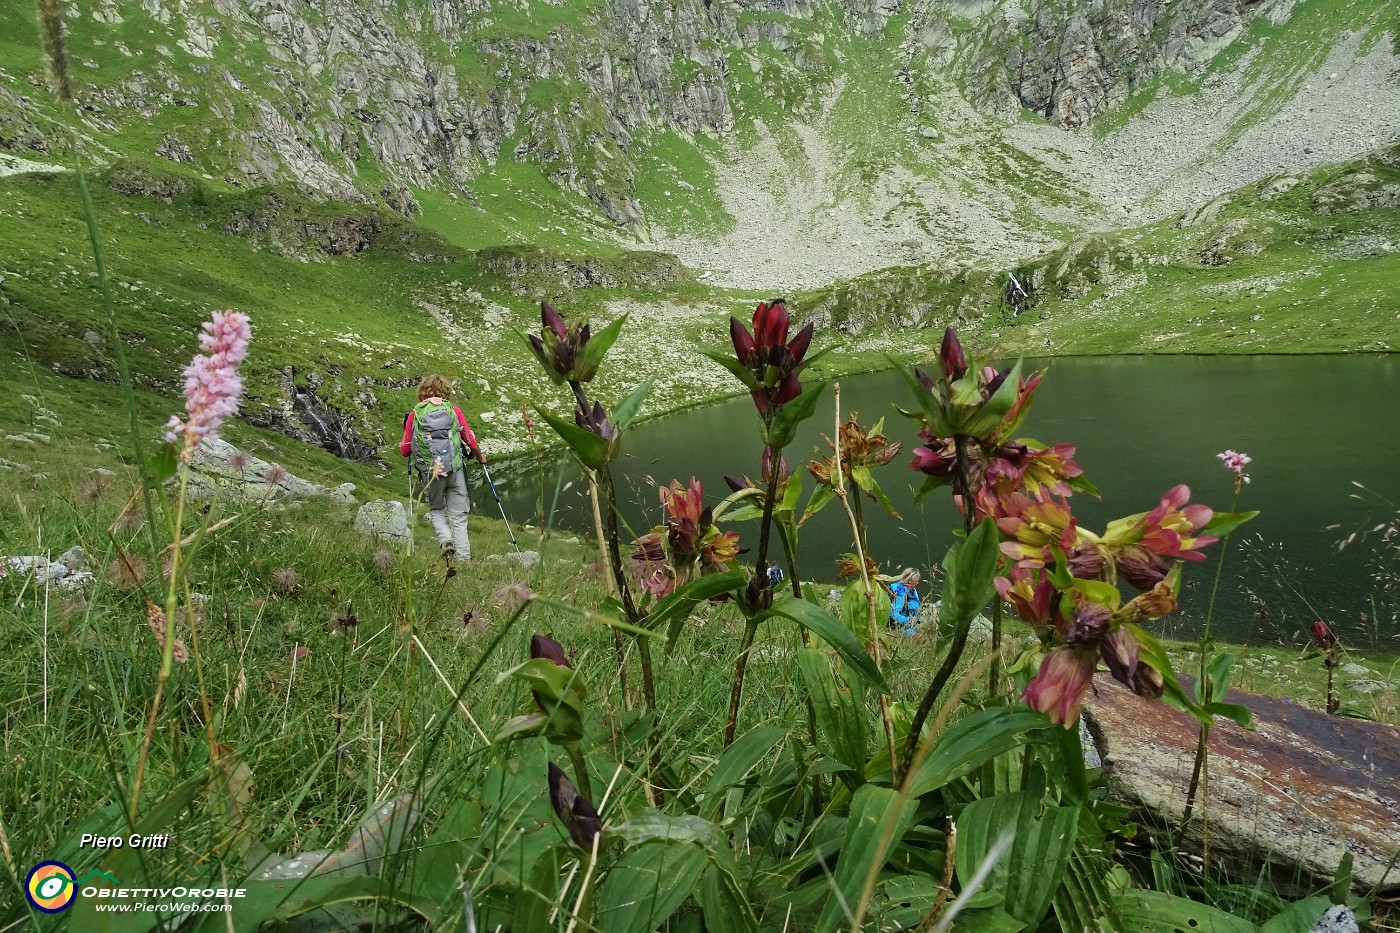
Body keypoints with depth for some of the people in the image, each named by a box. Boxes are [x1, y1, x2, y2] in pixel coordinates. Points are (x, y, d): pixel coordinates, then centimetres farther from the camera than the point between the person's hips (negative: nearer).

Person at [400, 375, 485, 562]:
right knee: (458, 515, 8)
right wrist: (480, 458, 26)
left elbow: (404, 450, 6)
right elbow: (471, 442, 8)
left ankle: (446, 540, -1)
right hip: (455, 469, 0)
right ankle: (463, 557, 2)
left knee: (436, 510, 22)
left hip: (429, 471, 0)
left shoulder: (414, 414, 5)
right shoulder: (454, 410, 5)